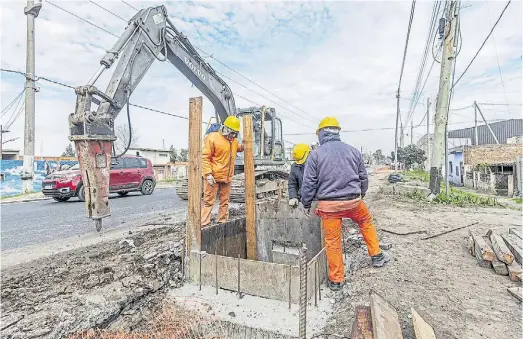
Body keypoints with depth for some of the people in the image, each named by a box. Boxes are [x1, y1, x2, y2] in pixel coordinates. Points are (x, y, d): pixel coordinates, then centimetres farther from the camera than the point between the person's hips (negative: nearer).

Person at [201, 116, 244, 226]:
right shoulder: (212, 138, -10)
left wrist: (245, 145, 12)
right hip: (213, 177, -7)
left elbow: (239, 148, 36)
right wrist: (208, 174, -21)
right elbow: (205, 157, -14)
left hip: (227, 177, 7)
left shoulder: (234, 140, 12)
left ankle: (223, 222, 25)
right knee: (209, 201, -3)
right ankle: (203, 224, 3)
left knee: (225, 201, 13)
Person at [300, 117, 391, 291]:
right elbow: (363, 178, 14)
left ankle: (336, 280, 21)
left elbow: (309, 183, -6)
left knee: (332, 241, 8)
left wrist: (306, 204, 7)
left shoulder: (315, 154, -5)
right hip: (353, 201, 3)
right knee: (366, 221, 31)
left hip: (328, 205, -2)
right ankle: (377, 256, 41)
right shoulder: (353, 151, 5)